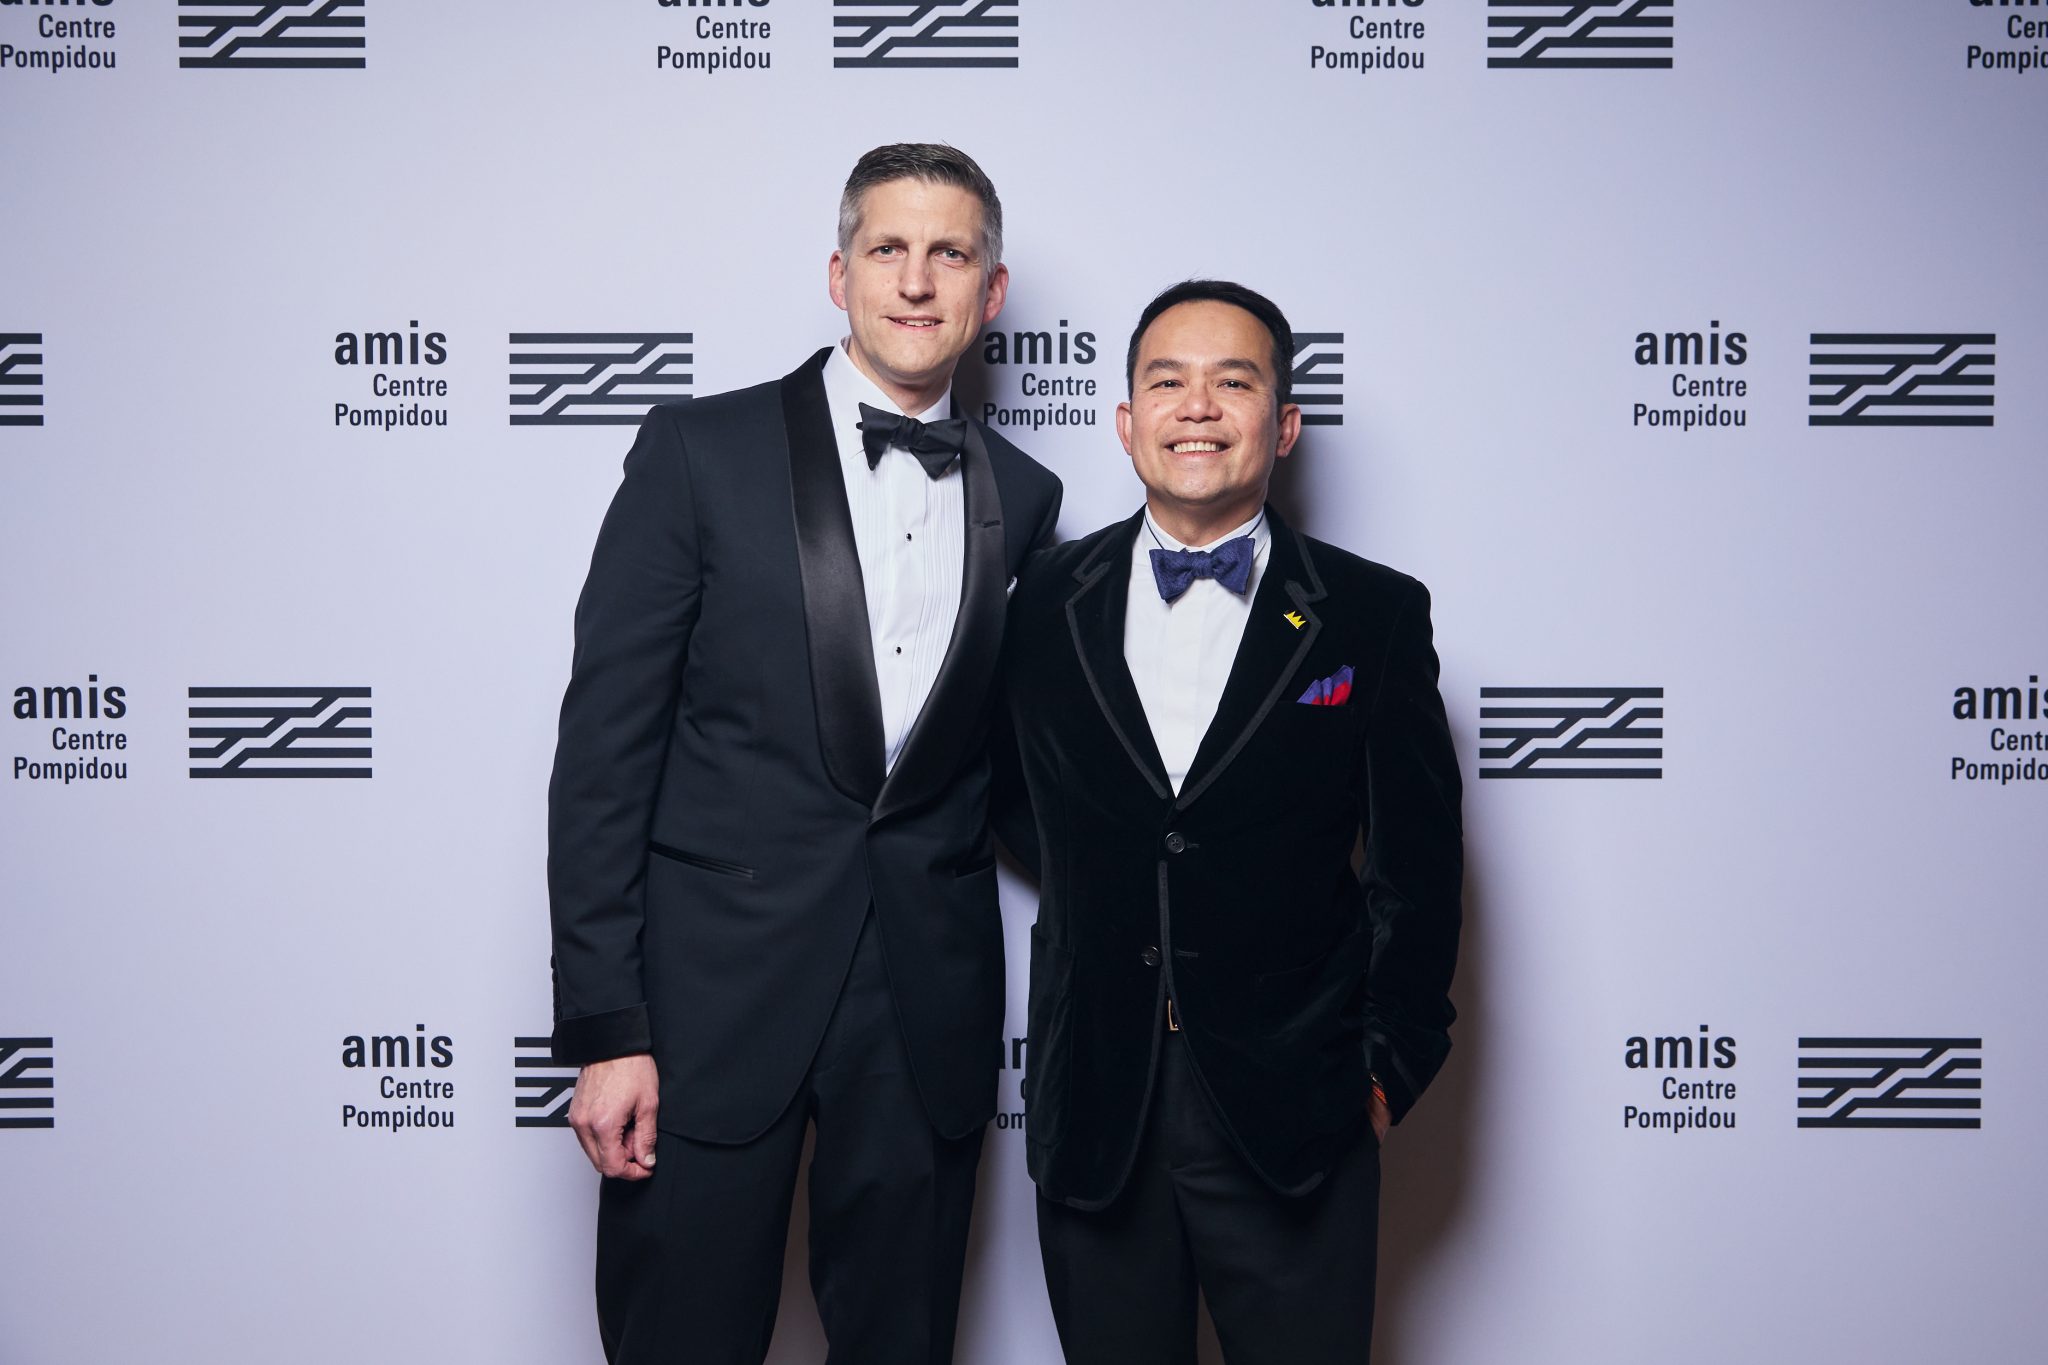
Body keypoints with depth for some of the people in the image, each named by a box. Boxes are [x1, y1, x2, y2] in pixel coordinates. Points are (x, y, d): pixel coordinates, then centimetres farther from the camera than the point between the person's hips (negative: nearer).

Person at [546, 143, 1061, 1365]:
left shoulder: (1023, 498, 8)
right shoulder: (703, 452, -3)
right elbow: (603, 749, -6)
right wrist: (604, 1027, -10)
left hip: (929, 1015, 3)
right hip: (716, 992, -3)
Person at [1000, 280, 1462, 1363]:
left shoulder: (1375, 615, -2)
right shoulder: (1045, 605, 4)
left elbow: (1419, 864, 1)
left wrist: (1390, 1065, 1)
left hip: (1293, 1117, -1)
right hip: (1092, 1112, 2)